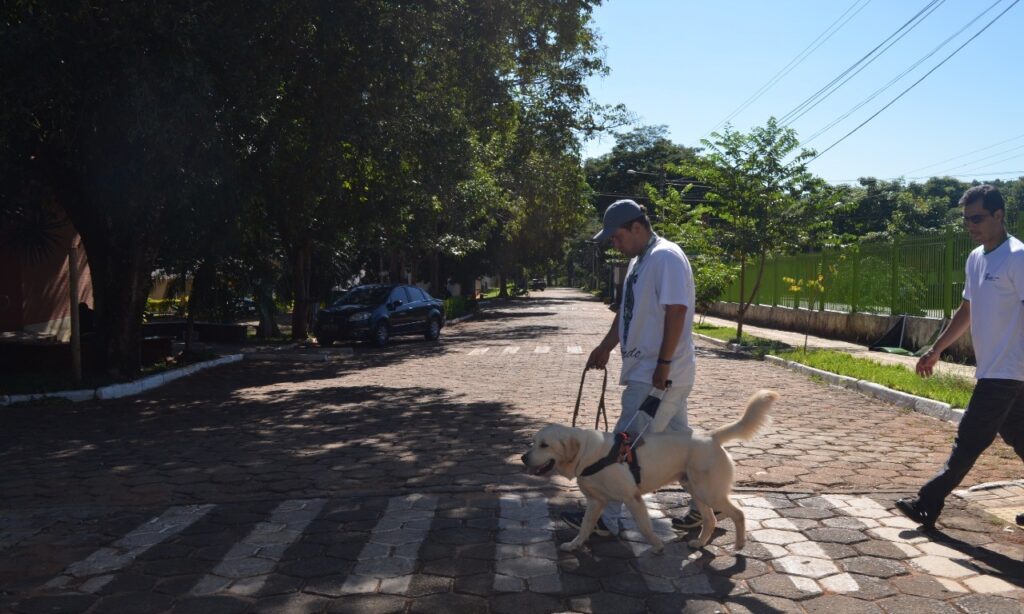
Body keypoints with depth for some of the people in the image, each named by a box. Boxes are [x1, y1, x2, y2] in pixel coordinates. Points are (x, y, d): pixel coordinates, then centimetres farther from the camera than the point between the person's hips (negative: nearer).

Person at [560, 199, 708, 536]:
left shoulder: (666, 257, -16)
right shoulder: (639, 262, 14)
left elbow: (676, 311, -23)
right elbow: (627, 311, 22)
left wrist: (663, 364, -23)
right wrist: (605, 347, 21)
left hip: (659, 374, -10)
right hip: (646, 371, 10)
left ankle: (607, 518, 7)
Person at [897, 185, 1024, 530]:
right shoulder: (975, 259, 12)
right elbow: (966, 311, 21)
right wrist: (936, 349, 21)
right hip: (992, 369, 9)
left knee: (970, 438, -5)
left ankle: (929, 504, 0)